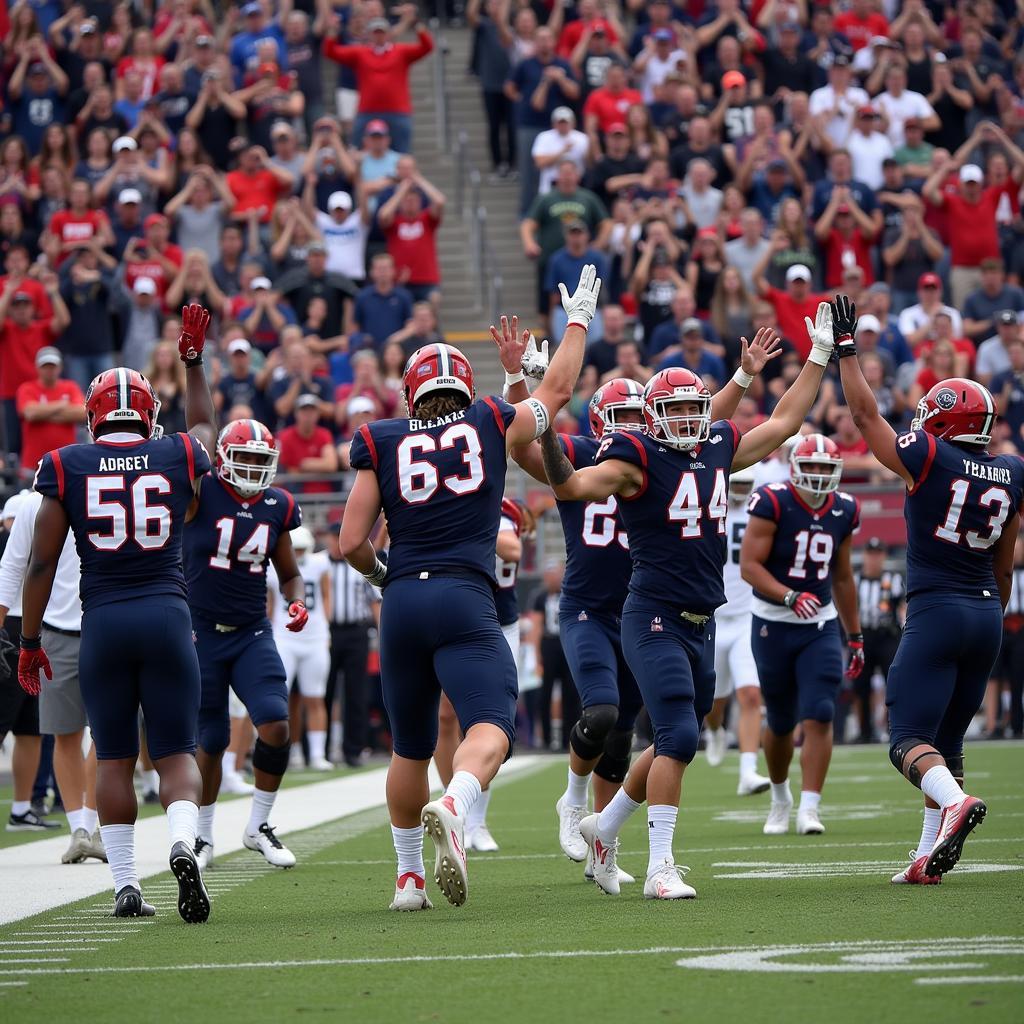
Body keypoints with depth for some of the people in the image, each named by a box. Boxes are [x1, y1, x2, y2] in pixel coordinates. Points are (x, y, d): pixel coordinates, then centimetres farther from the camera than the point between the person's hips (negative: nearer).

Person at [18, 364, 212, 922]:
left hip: (102, 622, 0)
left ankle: (126, 885, 5)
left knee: (113, 758, 8)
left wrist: (29, 641, 10)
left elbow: (42, 564, 1)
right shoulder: (180, 455, 2)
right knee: (176, 753, 4)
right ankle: (183, 842, -24)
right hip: (168, 616, 0)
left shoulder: (66, 467, 0)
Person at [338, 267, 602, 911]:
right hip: (465, 600, -3)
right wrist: (578, 321, 41)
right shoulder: (491, 426, 8)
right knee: (490, 728, -15)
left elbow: (352, 543, 6)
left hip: (402, 601, 3)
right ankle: (455, 807, -47)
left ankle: (409, 878, 26)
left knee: (411, 749, 18)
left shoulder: (383, 445, 9)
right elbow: (558, 392, 26)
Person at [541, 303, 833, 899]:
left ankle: (605, 827, 33)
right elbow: (571, 486, -20)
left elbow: (784, 425, 24)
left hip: (702, 625, 8)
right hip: (655, 619, -7)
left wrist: (820, 356, 26)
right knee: (678, 736, -17)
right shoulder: (639, 458, -9)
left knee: (676, 743, 13)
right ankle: (661, 868, -13)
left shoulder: (720, 450, 11)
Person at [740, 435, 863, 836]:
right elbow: (749, 565, -18)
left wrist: (855, 636, 17)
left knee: (819, 716, -12)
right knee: (781, 723, 9)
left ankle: (808, 809, -13)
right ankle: (780, 796, 34)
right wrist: (789, 597, -33)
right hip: (773, 625, -3)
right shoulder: (773, 503, -13)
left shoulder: (844, 511, 4)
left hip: (821, 626, 3)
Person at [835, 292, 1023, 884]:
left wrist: (847, 349, 10)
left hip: (936, 612, -6)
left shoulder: (929, 458, -9)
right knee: (948, 741, 13)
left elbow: (865, 415, 1)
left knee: (910, 739, -6)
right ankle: (930, 858, 10)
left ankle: (954, 802, -35)